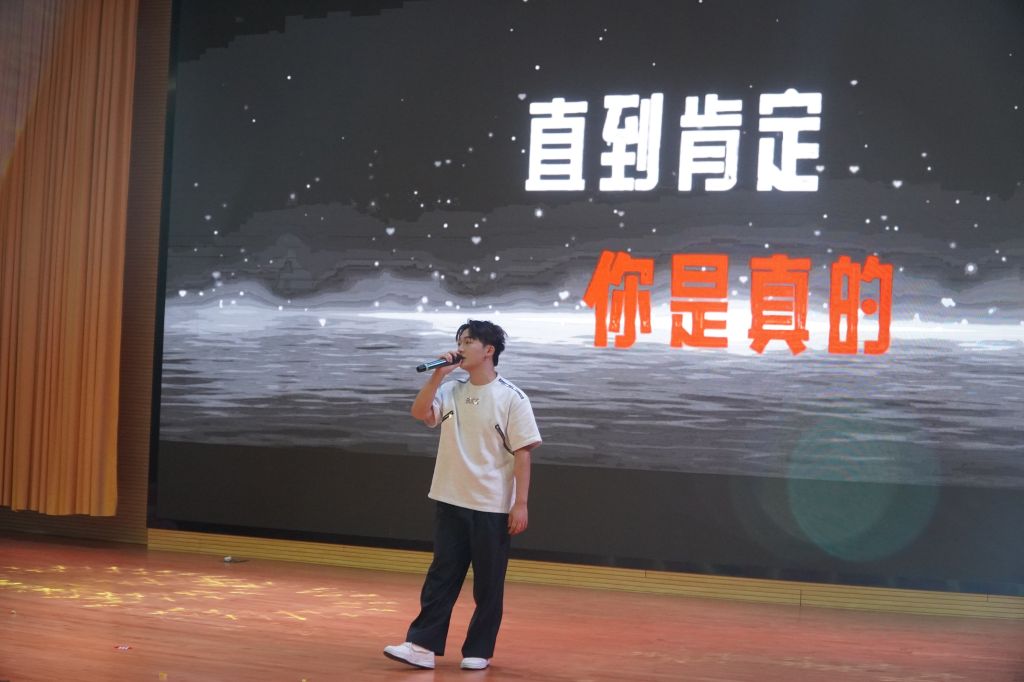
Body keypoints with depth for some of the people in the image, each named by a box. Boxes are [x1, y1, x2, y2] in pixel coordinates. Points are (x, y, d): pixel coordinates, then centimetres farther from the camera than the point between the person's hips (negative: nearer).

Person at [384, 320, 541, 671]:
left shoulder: (511, 398, -8)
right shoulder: (450, 391, 7)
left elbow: (522, 453, -9)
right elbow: (419, 412, -7)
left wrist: (521, 504, -13)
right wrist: (438, 374, -11)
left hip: (492, 508, -4)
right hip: (450, 502, 4)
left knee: (488, 583, 5)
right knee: (441, 577, 6)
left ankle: (478, 651, 15)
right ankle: (422, 646, 7)